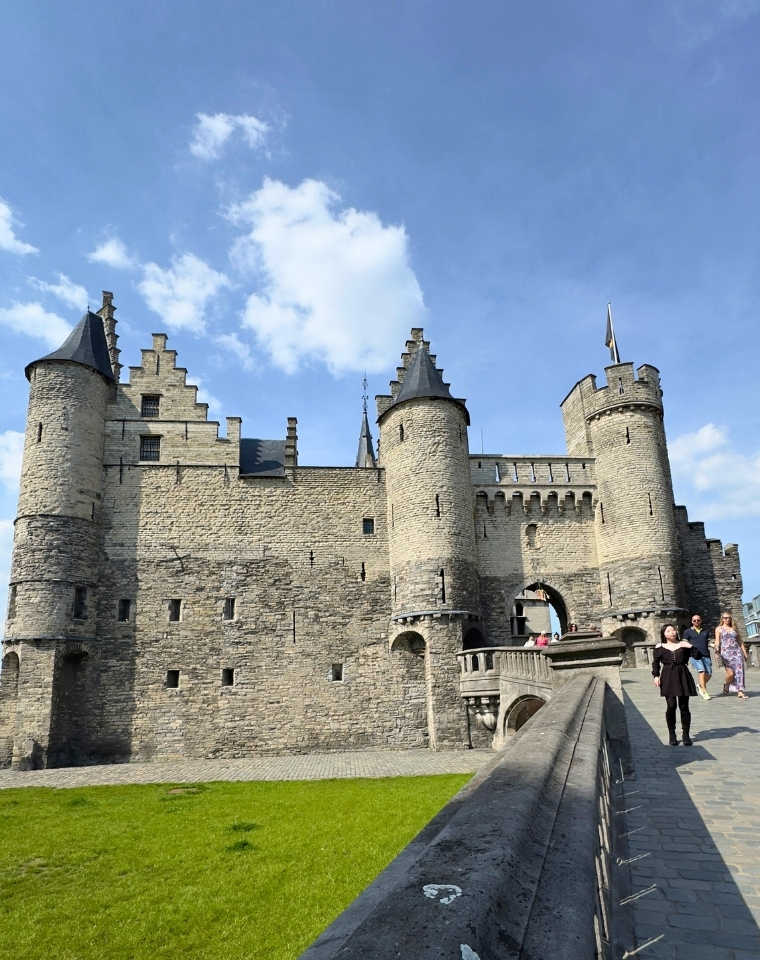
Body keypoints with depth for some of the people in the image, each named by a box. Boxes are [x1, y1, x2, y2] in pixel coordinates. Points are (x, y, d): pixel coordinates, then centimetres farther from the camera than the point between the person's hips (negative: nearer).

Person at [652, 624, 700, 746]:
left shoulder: (683, 644, 6)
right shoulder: (660, 647, 5)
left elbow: (697, 656, 0)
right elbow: (655, 662, 7)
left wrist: (691, 646, -15)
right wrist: (656, 676, -3)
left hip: (683, 676, 1)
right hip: (668, 678, -1)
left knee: (684, 707, 3)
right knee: (671, 706, -2)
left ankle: (686, 735, 12)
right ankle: (672, 735, 9)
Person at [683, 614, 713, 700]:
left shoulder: (705, 631, 20)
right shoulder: (687, 632, 10)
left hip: (706, 655, 4)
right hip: (695, 655, -4)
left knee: (709, 674, 0)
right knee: (701, 671, -21)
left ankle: (701, 686, 28)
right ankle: (704, 692, -15)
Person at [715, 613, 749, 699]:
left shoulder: (734, 628, 19)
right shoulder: (719, 628, 8)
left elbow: (740, 641, 19)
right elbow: (717, 641, -1)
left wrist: (744, 652, 11)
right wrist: (717, 651, -16)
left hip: (737, 651, 4)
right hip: (726, 652, -3)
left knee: (739, 671, -9)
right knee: (730, 672, -14)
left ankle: (740, 692, -10)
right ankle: (726, 686, 14)